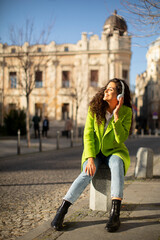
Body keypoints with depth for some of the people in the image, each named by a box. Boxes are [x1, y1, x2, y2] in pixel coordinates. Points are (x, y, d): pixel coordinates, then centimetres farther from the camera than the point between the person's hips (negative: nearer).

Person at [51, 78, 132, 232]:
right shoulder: (95, 108, -10)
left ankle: (115, 214, -42)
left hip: (114, 151, 0)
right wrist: (90, 159, -23)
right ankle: (61, 211, -27)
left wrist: (116, 116, -28)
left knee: (116, 164, -36)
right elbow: (88, 134, -12)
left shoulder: (126, 112, -12)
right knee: (87, 173, -30)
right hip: (94, 150, 1)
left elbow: (121, 139, -19)